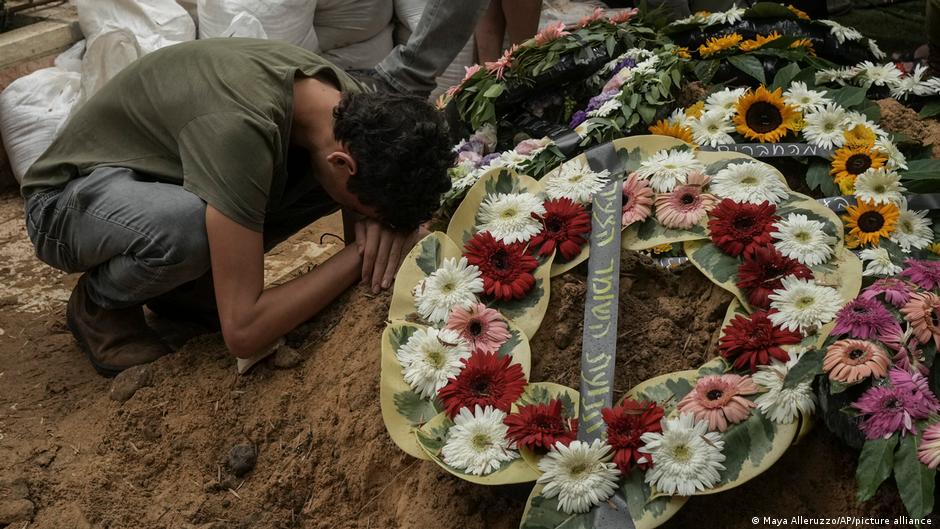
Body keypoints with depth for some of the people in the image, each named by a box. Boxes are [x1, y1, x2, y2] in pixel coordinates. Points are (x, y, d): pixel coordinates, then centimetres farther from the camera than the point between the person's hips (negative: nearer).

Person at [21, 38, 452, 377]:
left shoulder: (345, 98, -17)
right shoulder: (242, 128, -39)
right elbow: (243, 332, -38)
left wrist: (376, 222, -22)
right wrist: (361, 254, -31)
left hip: (166, 181, 6)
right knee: (188, 224, -41)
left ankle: (187, 277, 3)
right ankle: (99, 305, -7)